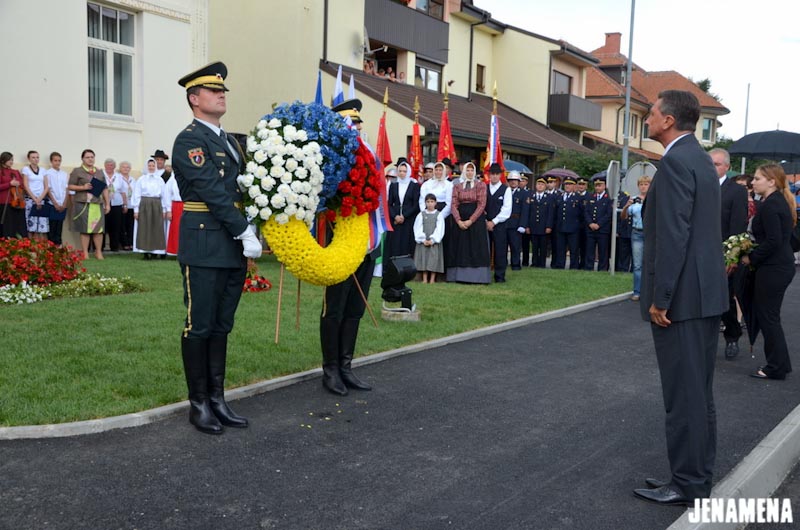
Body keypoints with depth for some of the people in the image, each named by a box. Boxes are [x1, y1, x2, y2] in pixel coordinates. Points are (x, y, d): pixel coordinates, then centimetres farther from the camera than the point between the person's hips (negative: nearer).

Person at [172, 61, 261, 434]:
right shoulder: (189, 140, -7)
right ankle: (199, 404, 12)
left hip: (233, 248, 8)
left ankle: (217, 399, 20)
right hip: (204, 246, -8)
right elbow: (213, 193, -16)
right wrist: (245, 232, -18)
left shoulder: (228, 141, 19)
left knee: (222, 326, 11)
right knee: (200, 326, 1)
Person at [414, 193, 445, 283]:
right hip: (423, 242, 1)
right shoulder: (421, 214, 6)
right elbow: (417, 228, 2)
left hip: (434, 241, -1)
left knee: (434, 259, -3)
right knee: (423, 259, 0)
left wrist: (432, 240, -11)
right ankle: (424, 279, 5)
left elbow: (440, 229, -3)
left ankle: (432, 279, 1)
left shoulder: (439, 215, 3)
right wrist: (423, 240, -8)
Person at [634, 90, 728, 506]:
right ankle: (697, 476, 26)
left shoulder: (676, 161, -15)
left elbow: (673, 235, -21)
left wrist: (660, 298, -18)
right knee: (699, 391, 15)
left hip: (682, 295, -10)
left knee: (683, 394, -1)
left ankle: (687, 485, 9)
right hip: (706, 292, 10)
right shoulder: (699, 158, 15)